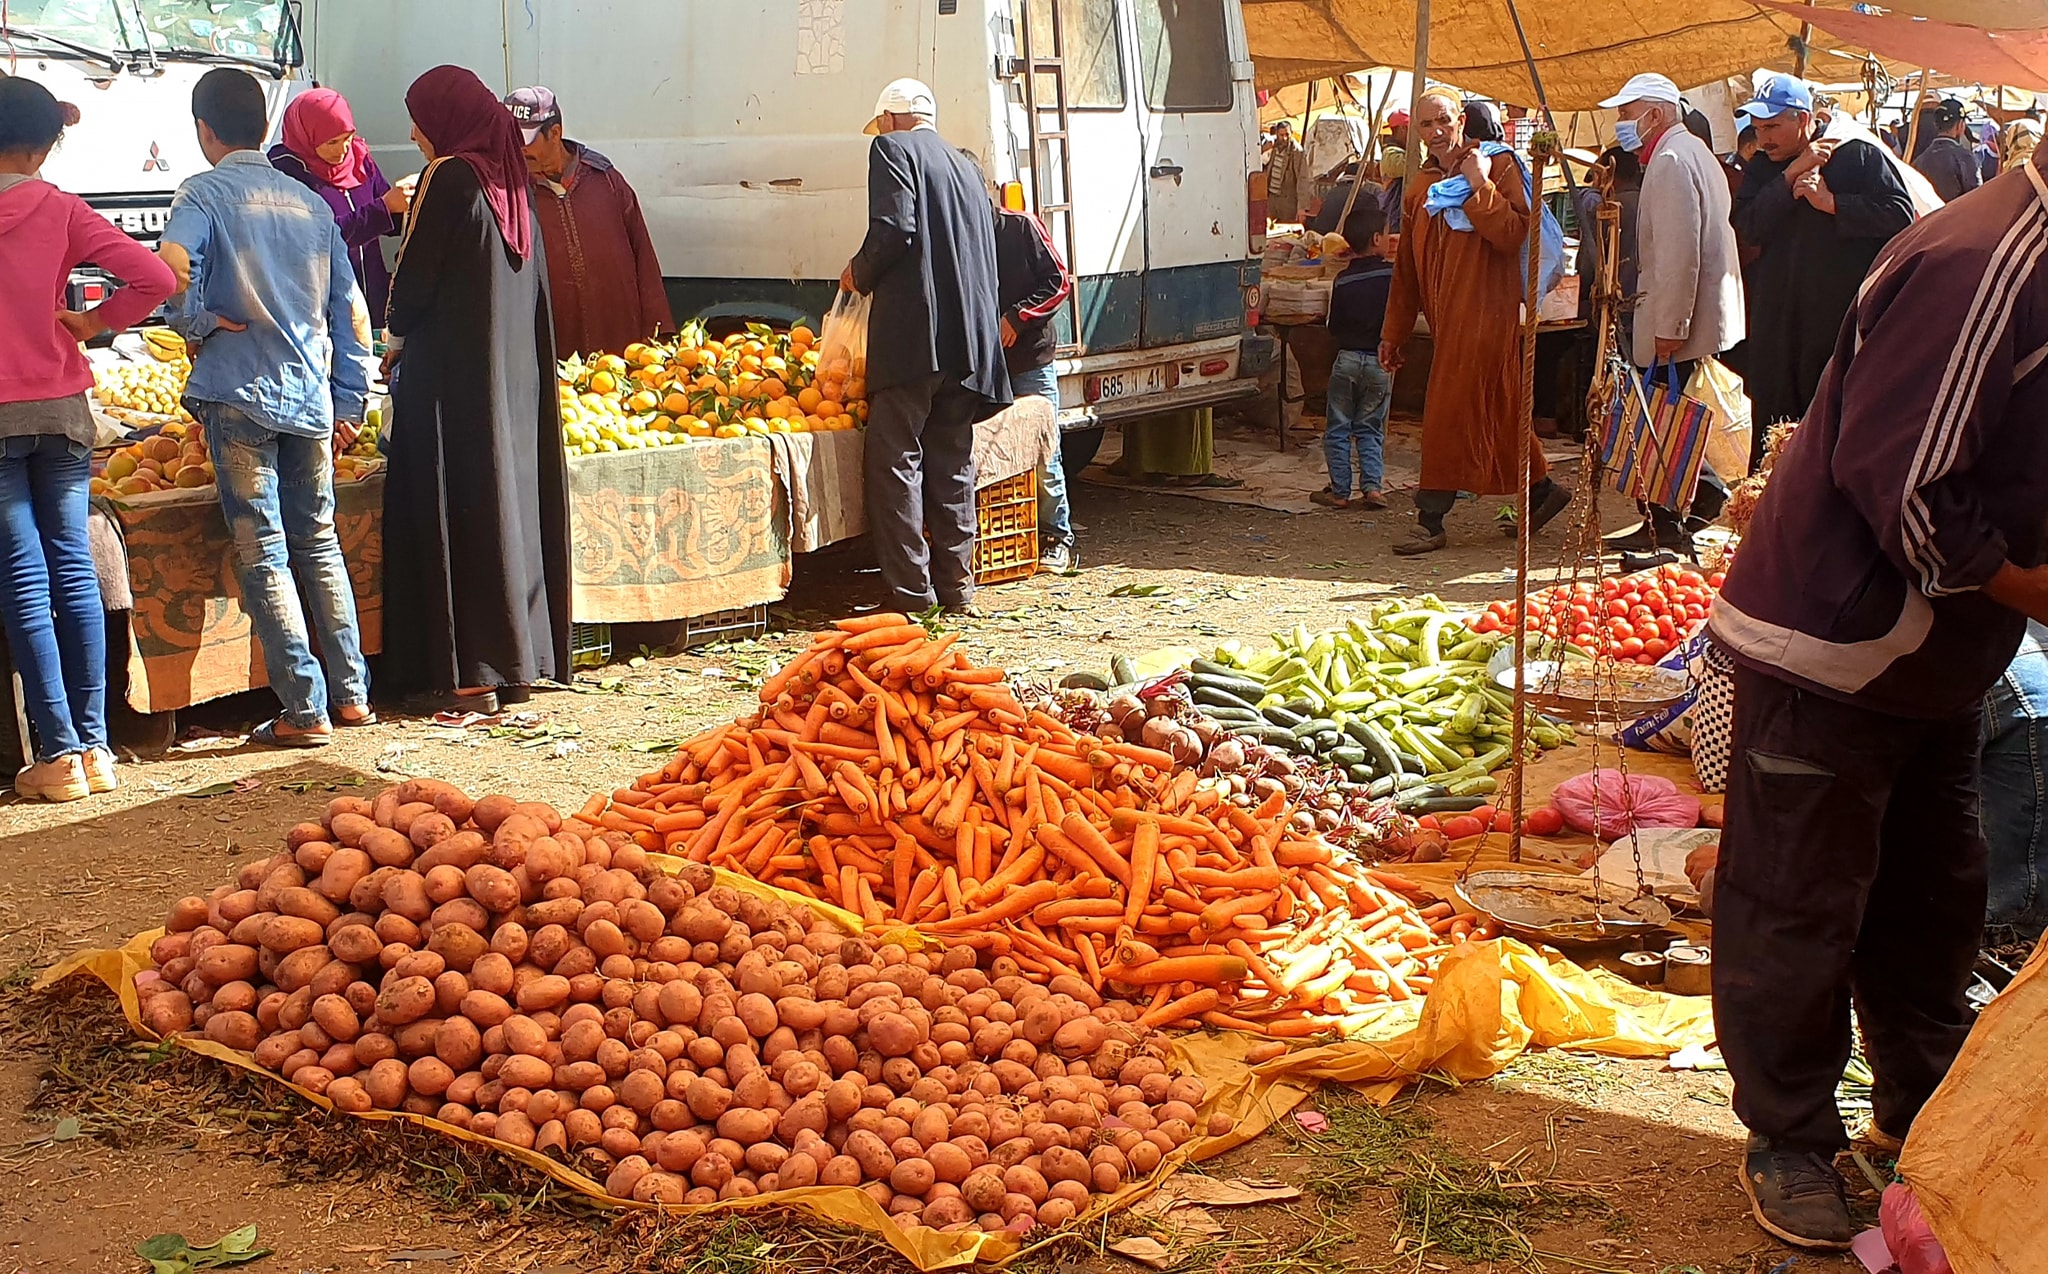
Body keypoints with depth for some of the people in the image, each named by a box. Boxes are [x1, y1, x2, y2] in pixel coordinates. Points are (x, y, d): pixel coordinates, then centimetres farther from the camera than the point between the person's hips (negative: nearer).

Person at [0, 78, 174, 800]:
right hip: (61, 408, 2)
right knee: (73, 566, 8)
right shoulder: (59, 210, 0)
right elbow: (153, 279, -6)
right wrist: (91, 322, 5)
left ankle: (59, 754, 0)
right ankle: (94, 746, 9)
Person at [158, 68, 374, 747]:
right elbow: (351, 309, 12)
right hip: (312, 396, 5)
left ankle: (305, 710, -1)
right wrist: (349, 403, 16)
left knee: (263, 554, -1)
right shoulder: (310, 202, 11)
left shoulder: (205, 194, -3)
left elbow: (171, 270, -22)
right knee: (319, 543, 15)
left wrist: (199, 322, -3)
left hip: (239, 393, -5)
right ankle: (352, 693, 17)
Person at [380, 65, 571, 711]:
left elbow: (414, 278, -12)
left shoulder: (448, 179, -11)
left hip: (453, 371, -8)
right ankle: (517, 659, 17)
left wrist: (399, 333, 10)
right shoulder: (510, 179, 12)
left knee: (455, 506, -3)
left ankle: (470, 675, -2)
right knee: (511, 496, 11)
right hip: (517, 372, 8)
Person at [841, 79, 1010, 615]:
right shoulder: (964, 165, 24)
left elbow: (893, 229, -14)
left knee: (897, 459, -4)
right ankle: (957, 587, 13)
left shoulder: (893, 150, 1)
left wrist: (860, 274, 3)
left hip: (912, 330, -7)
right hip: (968, 339, 8)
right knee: (952, 461, 12)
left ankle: (912, 594, -6)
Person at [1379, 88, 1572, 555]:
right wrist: (1393, 332, 18)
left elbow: (1514, 233, -15)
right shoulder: (1421, 186, 16)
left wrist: (1480, 187, -21)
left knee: (1448, 415, -9)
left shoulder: (1496, 163, -3)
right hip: (1447, 316, 7)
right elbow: (1407, 267, 19)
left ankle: (1431, 521, -5)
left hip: (1484, 311, -7)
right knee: (1496, 410, 13)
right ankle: (1542, 488, 28)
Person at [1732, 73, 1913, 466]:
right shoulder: (1762, 169, 14)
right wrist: (1790, 176, -10)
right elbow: (1748, 227, -3)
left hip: (1846, 320, -4)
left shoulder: (1858, 155, 0)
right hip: (1778, 327, 4)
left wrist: (1831, 203, -13)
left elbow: (1901, 213, -10)